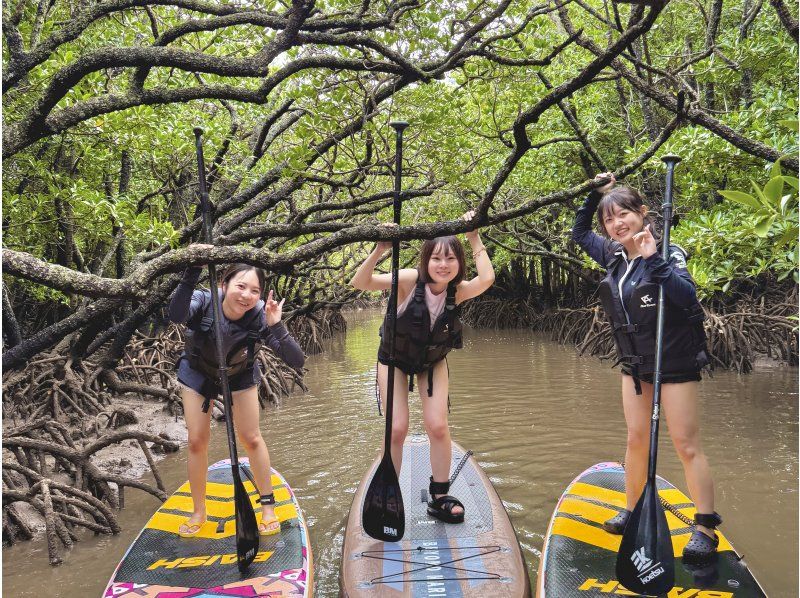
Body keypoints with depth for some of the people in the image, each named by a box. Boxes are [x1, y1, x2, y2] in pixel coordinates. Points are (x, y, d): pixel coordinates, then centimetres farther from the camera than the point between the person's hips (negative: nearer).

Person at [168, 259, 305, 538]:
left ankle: (268, 505, 21)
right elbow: (177, 316, -58)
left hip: (240, 374, 0)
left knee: (250, 438, 1)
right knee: (197, 441, 2)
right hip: (197, 373, 0)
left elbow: (297, 361, -38)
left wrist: (276, 326, -50)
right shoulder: (204, 301, -33)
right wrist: (191, 274, -65)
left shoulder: (259, 316, -33)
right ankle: (198, 512, 22)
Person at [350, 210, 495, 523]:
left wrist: (474, 239, -38)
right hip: (394, 359, -2)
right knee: (397, 429, -7)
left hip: (433, 362, 2)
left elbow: (486, 278, -43)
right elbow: (359, 283, -38)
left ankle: (440, 498, 12)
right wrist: (380, 250, -51)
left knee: (438, 426, -6)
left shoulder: (458, 291, -22)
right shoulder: (409, 280, -29)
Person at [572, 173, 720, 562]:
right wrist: (595, 194, 7)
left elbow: (687, 295, -31)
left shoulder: (667, 253, -16)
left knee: (686, 445, -3)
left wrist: (654, 260, -36)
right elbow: (579, 232, 19)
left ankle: (706, 529, 6)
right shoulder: (612, 256, 3)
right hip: (634, 365, 6)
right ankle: (632, 510, 25)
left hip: (675, 364, -6)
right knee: (636, 439, 12)